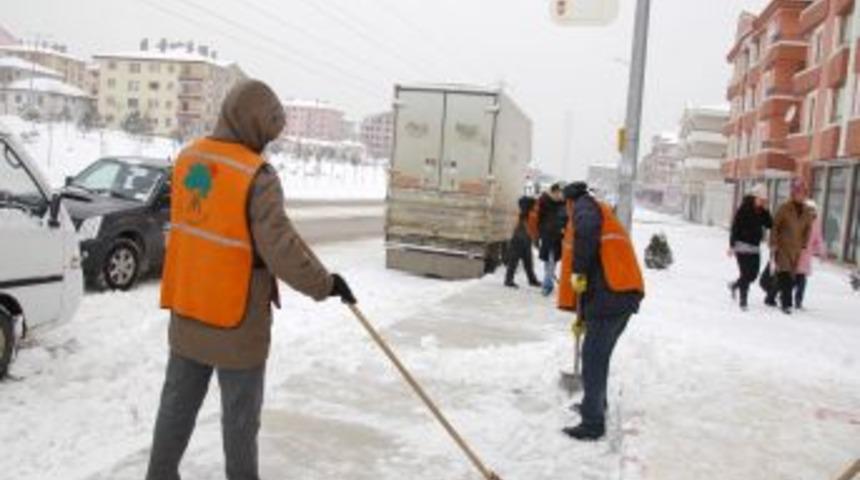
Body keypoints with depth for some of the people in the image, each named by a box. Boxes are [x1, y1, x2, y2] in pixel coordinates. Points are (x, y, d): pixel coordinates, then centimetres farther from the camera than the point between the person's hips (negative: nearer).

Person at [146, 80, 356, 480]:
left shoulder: (188, 158, 2)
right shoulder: (257, 176, -21)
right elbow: (280, 249, -24)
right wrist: (324, 284, -11)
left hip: (187, 310, 7)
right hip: (235, 320, -7)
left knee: (178, 401, 20)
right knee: (240, 413, 10)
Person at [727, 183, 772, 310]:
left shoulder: (762, 211, 7)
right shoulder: (744, 209, -11)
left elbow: (769, 225, 2)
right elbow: (735, 227, -12)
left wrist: (766, 212, -8)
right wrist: (731, 245, -14)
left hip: (755, 247, 6)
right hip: (743, 245, -6)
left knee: (753, 274, 8)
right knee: (746, 274, -7)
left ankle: (735, 285, 35)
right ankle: (743, 301, 2)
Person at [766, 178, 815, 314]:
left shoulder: (807, 212, 5)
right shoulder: (785, 208, -7)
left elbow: (808, 229, 15)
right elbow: (775, 226, -4)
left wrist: (804, 246, 8)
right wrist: (773, 244, -8)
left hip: (796, 249, 5)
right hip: (783, 247, -5)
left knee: (791, 275, 7)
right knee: (784, 274, -12)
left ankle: (770, 298, 24)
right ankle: (786, 303, -9)